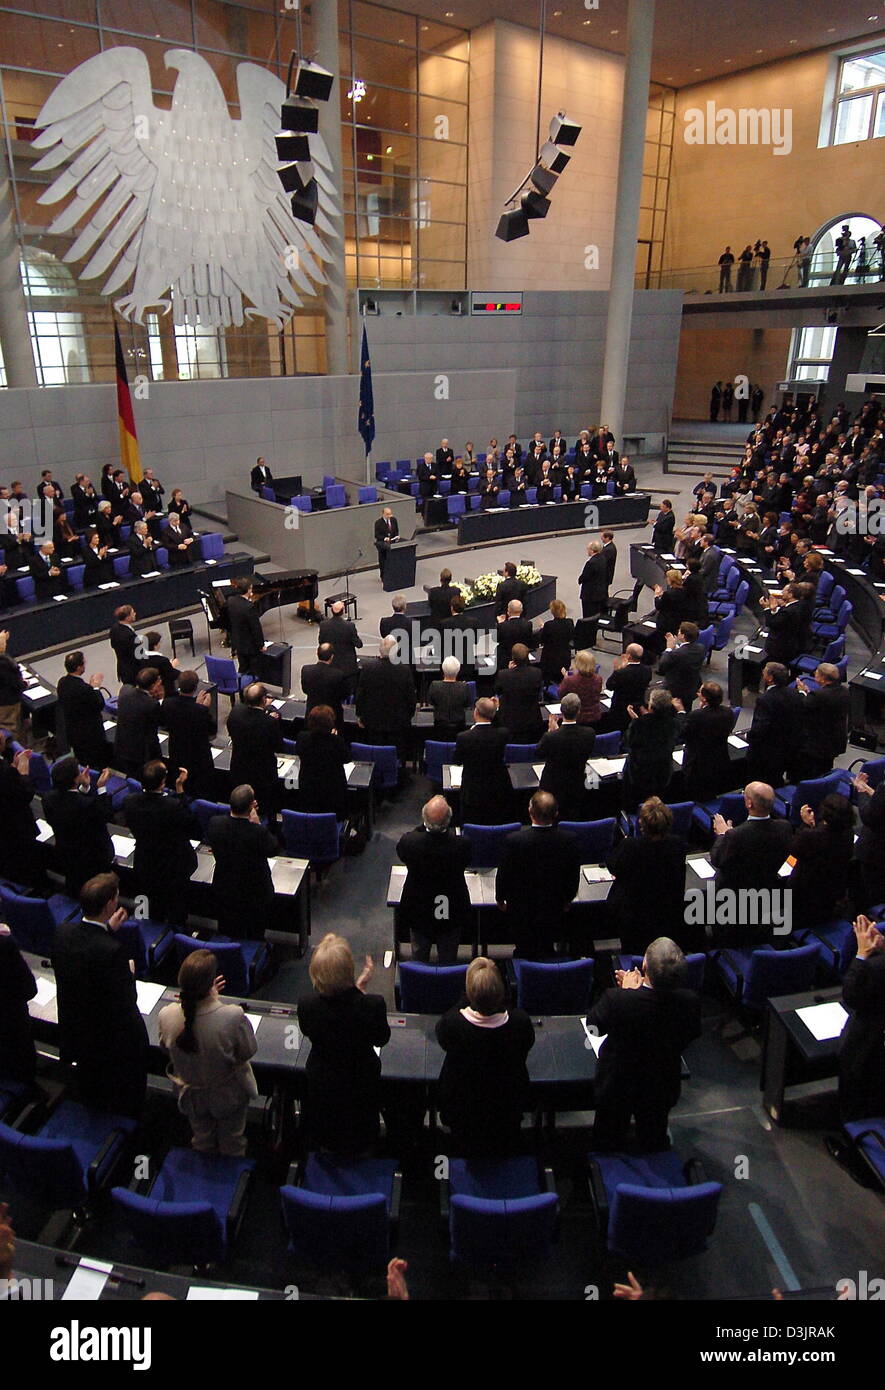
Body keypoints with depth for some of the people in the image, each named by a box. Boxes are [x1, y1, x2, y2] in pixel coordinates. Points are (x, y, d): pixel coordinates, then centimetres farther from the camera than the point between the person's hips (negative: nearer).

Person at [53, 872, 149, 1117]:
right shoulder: (113, 951, -38)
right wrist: (130, 973, -12)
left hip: (75, 1030, 6)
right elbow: (126, 1002, -29)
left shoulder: (63, 931, -18)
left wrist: (109, 930, 2)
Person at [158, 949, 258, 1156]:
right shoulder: (233, 1017, -40)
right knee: (232, 1145, 30)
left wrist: (195, 998, -9)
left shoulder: (166, 1016, -31)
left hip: (191, 1096, 3)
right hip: (228, 1096, -2)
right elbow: (248, 1052, -20)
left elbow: (166, 1047, -7)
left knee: (202, 1142, 34)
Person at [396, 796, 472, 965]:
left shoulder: (408, 841, -30)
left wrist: (424, 826, -11)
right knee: (448, 961, 23)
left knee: (419, 959, 26)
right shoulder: (462, 844, -31)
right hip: (452, 914, -1)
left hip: (418, 911, 1)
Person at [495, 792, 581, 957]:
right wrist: (568, 899, 13)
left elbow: (503, 874, -15)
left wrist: (500, 898, 5)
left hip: (522, 912, -2)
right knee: (547, 950, 27)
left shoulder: (513, 840, -31)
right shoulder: (570, 840, -24)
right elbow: (573, 877, -7)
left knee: (524, 952, 22)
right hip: (554, 910, 2)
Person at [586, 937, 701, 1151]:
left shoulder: (616, 999, -37)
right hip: (662, 1089, 2)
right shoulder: (690, 1001, -29)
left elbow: (593, 1025, -15)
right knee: (653, 1142, 30)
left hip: (617, 1087, -2)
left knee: (608, 1143, 26)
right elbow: (690, 1035, -6)